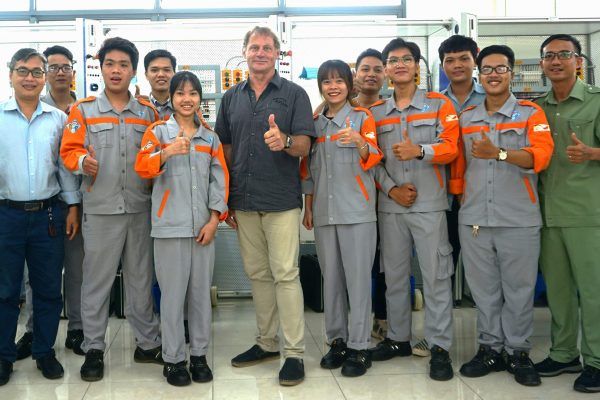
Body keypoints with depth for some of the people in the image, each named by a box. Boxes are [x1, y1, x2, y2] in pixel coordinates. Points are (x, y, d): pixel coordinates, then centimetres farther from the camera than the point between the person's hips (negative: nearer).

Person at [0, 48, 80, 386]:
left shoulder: (58, 119, 5)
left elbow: (65, 164, 9)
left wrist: (73, 207, 6)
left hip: (48, 214, 1)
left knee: (48, 289, 9)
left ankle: (45, 351, 24)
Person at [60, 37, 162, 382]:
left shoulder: (148, 112, 8)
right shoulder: (84, 110, 1)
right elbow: (69, 149, -2)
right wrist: (82, 160, -23)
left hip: (140, 208, 2)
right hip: (100, 210, -2)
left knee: (141, 279, 12)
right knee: (97, 280, 4)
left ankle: (148, 343, 24)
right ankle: (94, 349, 16)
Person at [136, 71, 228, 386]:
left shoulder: (210, 137, 12)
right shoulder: (158, 131, 3)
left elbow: (220, 179, 9)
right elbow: (142, 168, -11)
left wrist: (214, 220, 0)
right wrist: (167, 152, -30)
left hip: (203, 226, 3)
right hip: (170, 227, -3)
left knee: (201, 292, 8)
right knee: (173, 293, 0)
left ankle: (199, 354, 19)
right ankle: (172, 359, 11)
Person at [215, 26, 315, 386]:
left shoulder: (294, 94, 0)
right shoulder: (232, 98, 12)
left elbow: (304, 146, -6)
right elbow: (226, 149, 14)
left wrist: (284, 141, -28)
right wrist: (227, 198, 11)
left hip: (281, 201, -4)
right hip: (244, 201, 5)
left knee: (285, 274, -5)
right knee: (258, 274, 12)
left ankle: (294, 352, 2)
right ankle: (267, 342, 24)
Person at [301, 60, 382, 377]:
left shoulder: (362, 117, 2)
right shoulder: (314, 123, 13)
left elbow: (372, 161, -10)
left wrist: (361, 143, -30)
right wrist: (308, 208, 14)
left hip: (357, 211, -4)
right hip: (324, 212, 4)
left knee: (358, 278, -4)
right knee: (330, 278, 9)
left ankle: (358, 347, 3)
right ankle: (337, 340, 19)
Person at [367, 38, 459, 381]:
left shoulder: (440, 105, 3)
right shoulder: (376, 113, 11)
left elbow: (451, 148, -7)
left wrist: (419, 151, -24)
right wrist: (391, 188, -6)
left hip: (429, 204, -3)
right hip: (390, 205, 4)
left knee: (436, 275, -2)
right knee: (394, 274, 11)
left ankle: (440, 346, 6)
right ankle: (398, 338, 24)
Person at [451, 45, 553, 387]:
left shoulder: (530, 113, 2)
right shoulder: (466, 118, 12)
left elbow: (542, 154, -14)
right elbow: (458, 164, 13)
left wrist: (498, 153, -27)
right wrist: (457, 200, 8)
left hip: (519, 220, -3)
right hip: (473, 219, 3)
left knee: (519, 289, 5)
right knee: (484, 288, 10)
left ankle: (518, 352, 17)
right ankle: (490, 348, 22)